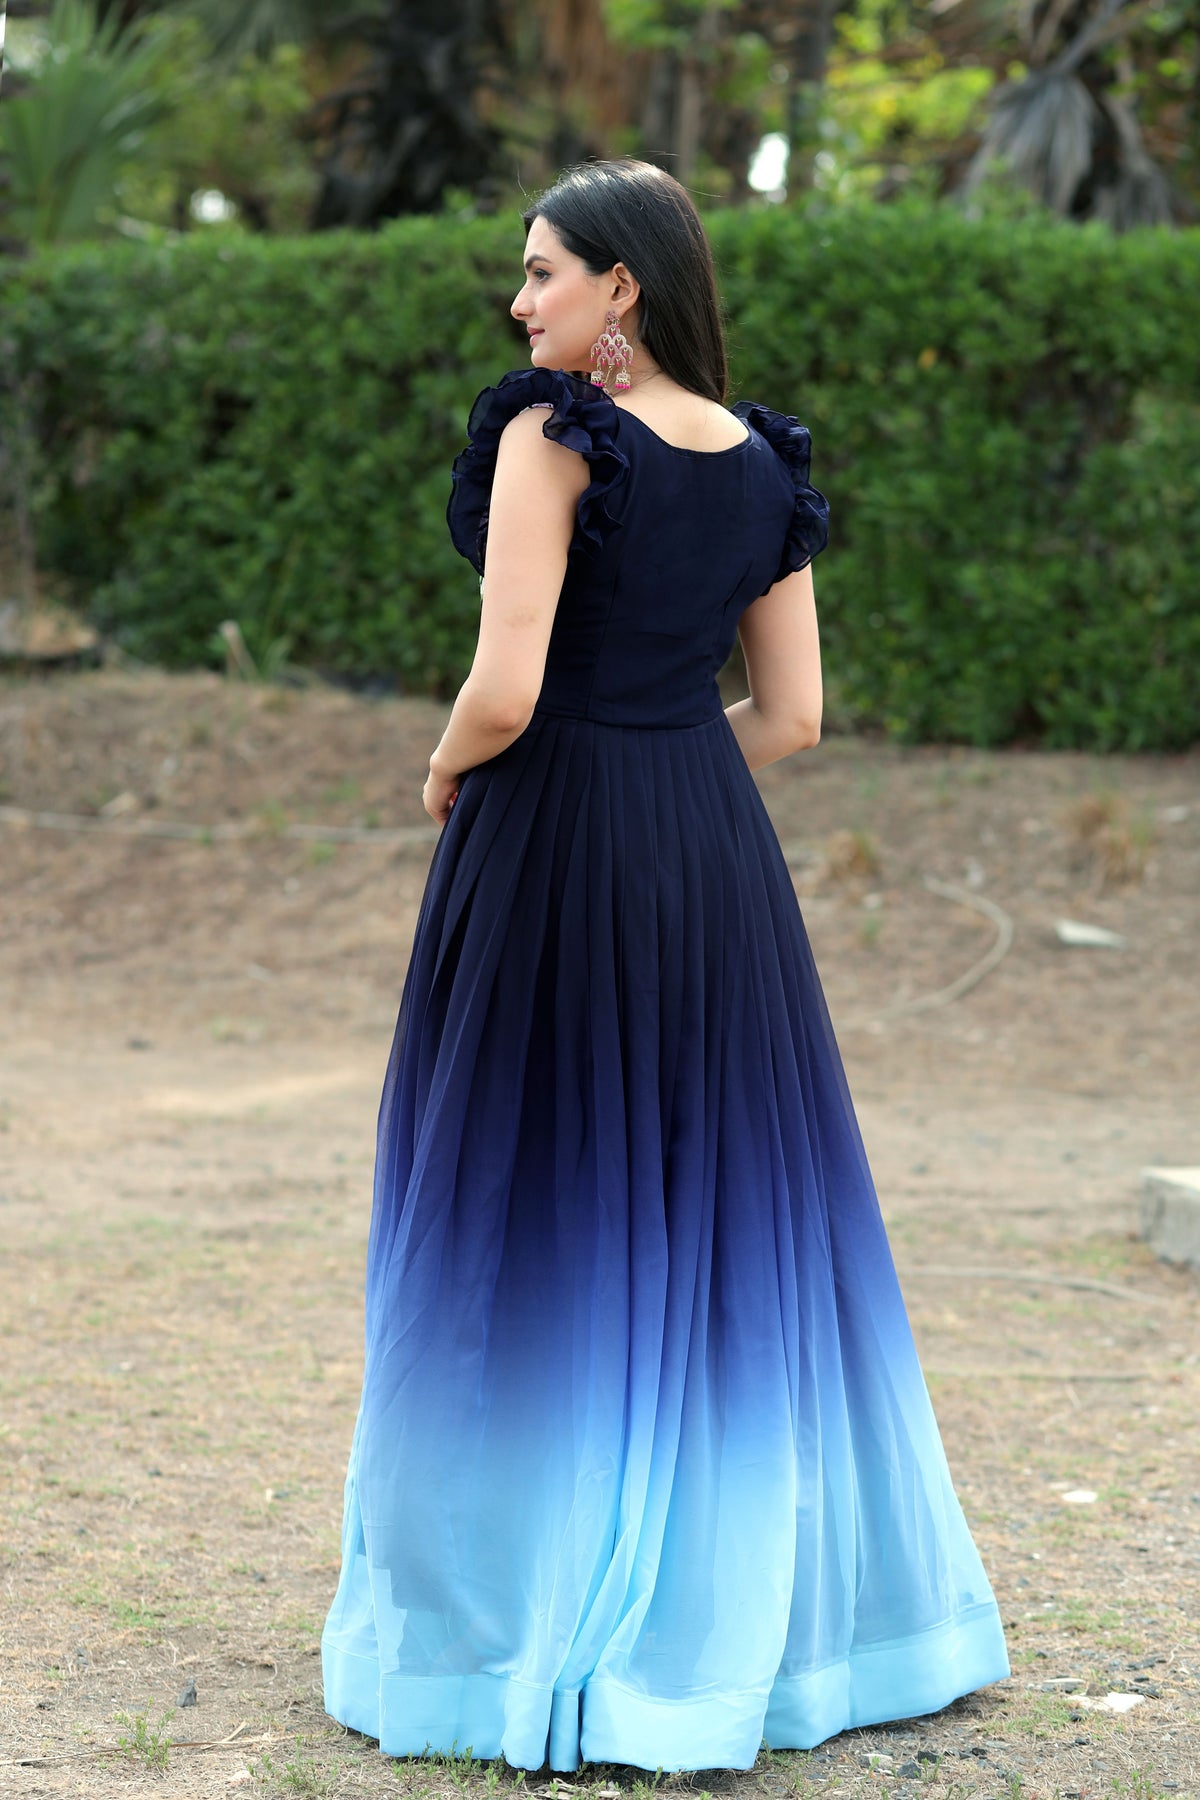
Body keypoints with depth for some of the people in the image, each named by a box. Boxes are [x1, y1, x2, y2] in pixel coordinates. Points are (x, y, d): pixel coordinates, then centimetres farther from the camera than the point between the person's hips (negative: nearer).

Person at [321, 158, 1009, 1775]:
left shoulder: (551, 438, -13)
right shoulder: (764, 464, 7)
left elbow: (503, 690, -19)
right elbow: (793, 714, 8)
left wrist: (447, 771, 1)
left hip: (550, 852, -6)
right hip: (712, 855, 6)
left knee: (543, 1212, 3)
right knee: (725, 1209, 15)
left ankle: (531, 1617, 10)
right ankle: (746, 1597, 24)